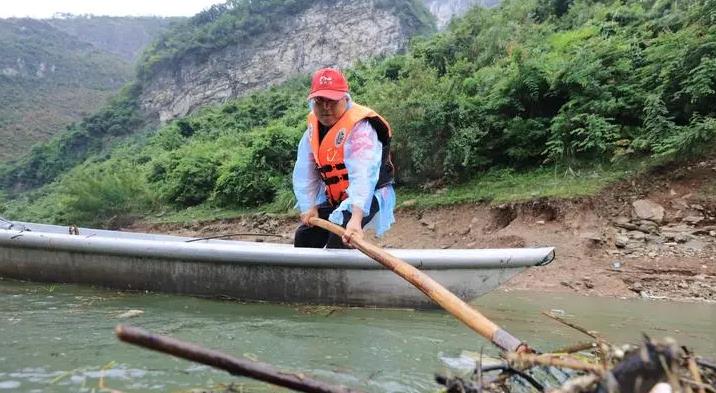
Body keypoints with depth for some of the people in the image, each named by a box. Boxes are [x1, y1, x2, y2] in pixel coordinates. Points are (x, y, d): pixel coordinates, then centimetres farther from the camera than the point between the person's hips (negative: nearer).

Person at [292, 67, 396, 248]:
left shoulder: (360, 127, -27)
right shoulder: (313, 127, -3)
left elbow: (363, 175, -41)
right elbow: (305, 172, -1)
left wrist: (356, 218, -52)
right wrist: (308, 206, -10)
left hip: (368, 197, -7)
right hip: (333, 199, 8)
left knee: (339, 238, -29)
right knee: (304, 238, 8)